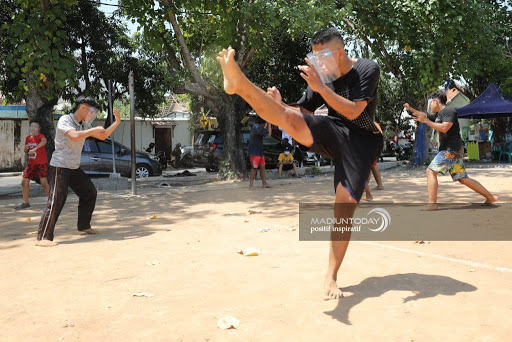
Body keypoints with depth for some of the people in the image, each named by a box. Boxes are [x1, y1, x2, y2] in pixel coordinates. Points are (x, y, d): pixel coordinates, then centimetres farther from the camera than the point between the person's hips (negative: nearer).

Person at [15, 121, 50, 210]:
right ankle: (25, 203, 17)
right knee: (24, 181, 4)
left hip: (41, 163, -6)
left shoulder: (40, 136, -11)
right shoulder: (28, 138, 9)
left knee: (44, 183, -13)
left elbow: (44, 141, -37)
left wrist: (35, 148, -49)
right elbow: (25, 151, 21)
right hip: (31, 163, 7)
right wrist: (26, 147, -3)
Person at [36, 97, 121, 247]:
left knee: (90, 192, 14)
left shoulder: (84, 125, 11)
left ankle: (84, 225, 28)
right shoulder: (65, 120, -13)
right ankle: (43, 237, -16)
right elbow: (74, 136, -31)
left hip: (74, 168, 9)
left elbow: (103, 136, 19)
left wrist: (117, 121, 11)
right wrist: (94, 129, -19)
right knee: (56, 200, -17)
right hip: (60, 167, -9)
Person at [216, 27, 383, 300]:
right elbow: (302, 111, 6)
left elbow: (353, 111, -20)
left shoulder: (368, 70, -10)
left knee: (344, 206, -14)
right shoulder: (322, 75, 4)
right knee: (291, 118, -24)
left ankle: (331, 276, -8)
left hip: (359, 141, -3)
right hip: (332, 133, 4)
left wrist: (321, 88, -30)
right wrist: (280, 106, -16)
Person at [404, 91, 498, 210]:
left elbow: (444, 128, -23)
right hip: (450, 150, 10)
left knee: (431, 171, -16)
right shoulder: (438, 115, 19)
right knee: (463, 178, 12)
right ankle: (490, 197, 19)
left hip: (451, 149, -10)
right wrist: (410, 109, 27)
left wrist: (426, 121, -21)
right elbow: (424, 116, 34)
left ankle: (432, 204, -21)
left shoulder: (449, 111, -9)